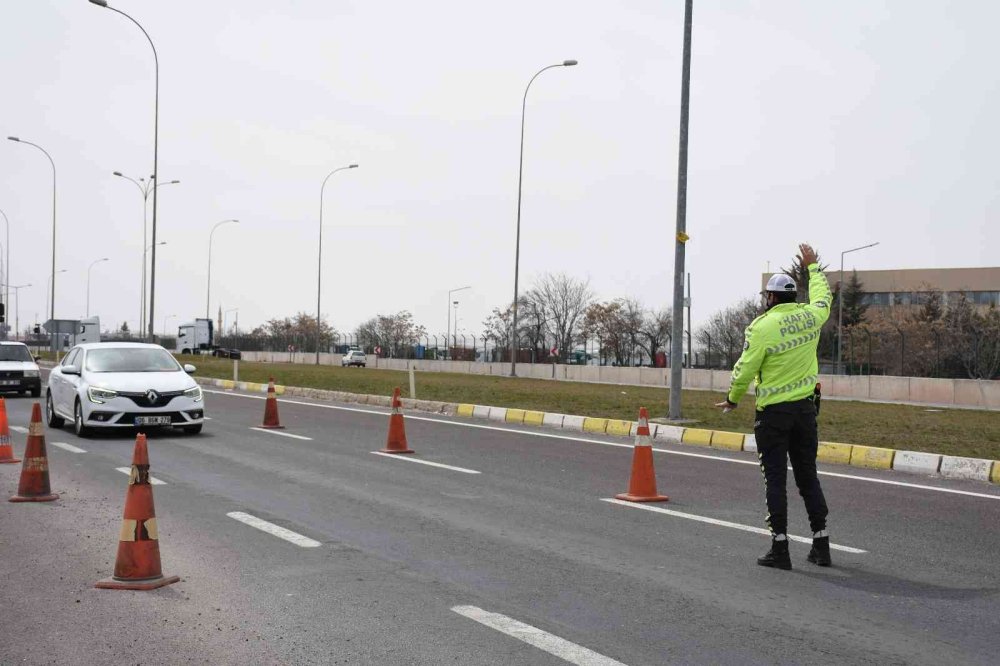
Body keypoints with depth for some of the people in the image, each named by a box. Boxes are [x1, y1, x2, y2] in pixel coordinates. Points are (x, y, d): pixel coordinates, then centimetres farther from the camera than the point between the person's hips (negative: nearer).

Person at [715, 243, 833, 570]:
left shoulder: (762, 326, -14)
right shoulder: (810, 317, 1)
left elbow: (745, 369, -11)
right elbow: (823, 297, 25)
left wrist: (732, 399, 6)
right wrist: (813, 267, 40)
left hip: (773, 411, -5)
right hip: (806, 408, 5)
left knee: (775, 479, 0)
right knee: (808, 476, 13)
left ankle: (780, 548, 1)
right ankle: (821, 544, 16)